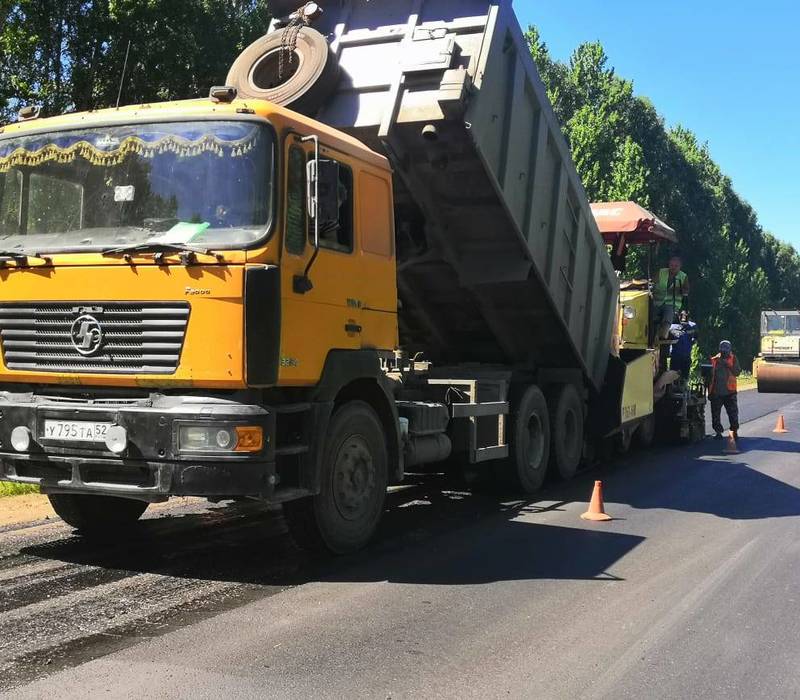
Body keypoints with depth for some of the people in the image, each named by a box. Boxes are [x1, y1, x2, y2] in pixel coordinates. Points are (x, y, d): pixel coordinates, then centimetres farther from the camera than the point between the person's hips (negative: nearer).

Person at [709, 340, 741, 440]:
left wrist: (728, 365, -20)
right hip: (716, 393, 1)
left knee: (733, 413, 0)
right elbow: (710, 376, 8)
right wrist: (709, 392, 7)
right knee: (715, 414, 5)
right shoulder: (714, 360, 4)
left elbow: (737, 372, -8)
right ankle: (718, 431, 16)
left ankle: (734, 431, 13)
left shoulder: (733, 359, 3)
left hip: (730, 392, -1)